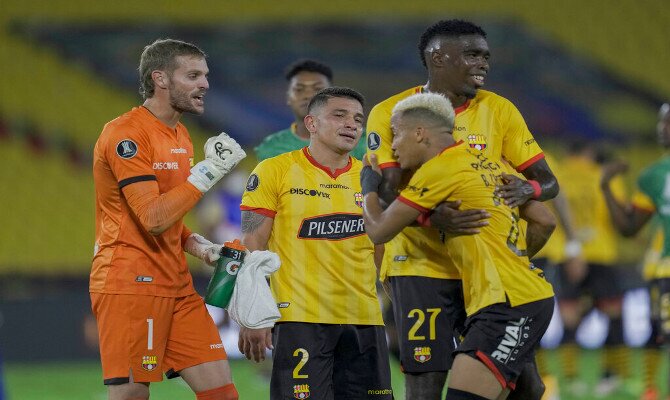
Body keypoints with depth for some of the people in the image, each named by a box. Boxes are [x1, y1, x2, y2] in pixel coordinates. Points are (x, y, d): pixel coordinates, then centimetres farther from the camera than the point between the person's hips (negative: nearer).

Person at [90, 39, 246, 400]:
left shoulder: (180, 136, 16)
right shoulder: (126, 134, -13)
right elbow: (153, 217, -20)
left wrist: (198, 246, 9)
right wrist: (208, 171, -17)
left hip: (176, 285, 9)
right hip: (131, 285, -9)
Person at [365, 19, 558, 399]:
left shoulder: (499, 110, 5)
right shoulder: (391, 113, -4)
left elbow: (548, 182, 5)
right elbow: (386, 194, -13)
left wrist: (528, 188, -21)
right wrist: (432, 218, -34)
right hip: (421, 265, -3)